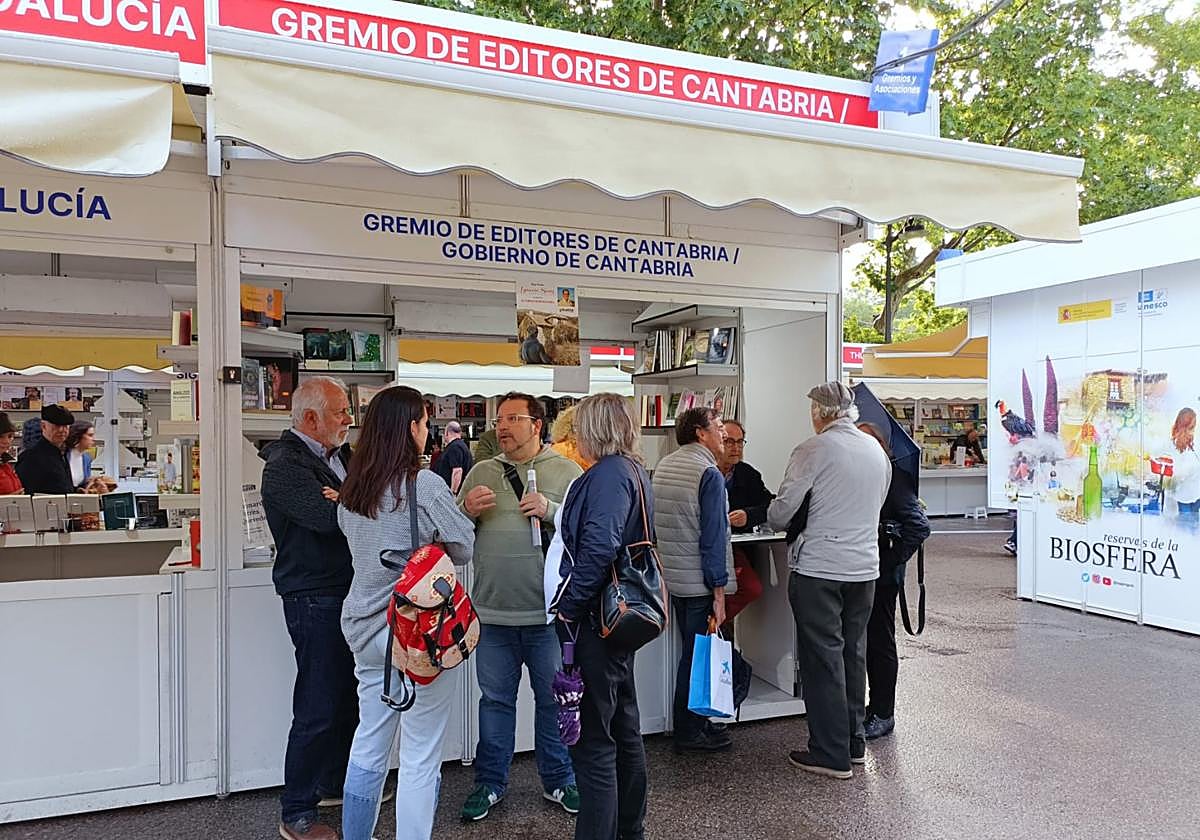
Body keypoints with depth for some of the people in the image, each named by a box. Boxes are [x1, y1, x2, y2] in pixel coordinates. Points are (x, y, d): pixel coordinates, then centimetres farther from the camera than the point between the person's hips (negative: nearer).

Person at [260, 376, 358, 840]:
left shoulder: (342, 456, 12)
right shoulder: (284, 466, -14)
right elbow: (331, 519, -27)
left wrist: (347, 501, -17)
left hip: (347, 593, 8)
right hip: (314, 598, -8)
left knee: (347, 696, 18)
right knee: (317, 707, -2)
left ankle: (336, 783, 37)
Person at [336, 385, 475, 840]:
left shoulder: (351, 490, 4)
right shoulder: (424, 485, -17)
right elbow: (464, 549, -9)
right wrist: (452, 507, 8)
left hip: (366, 629, 8)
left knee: (368, 747, 21)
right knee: (420, 759, 5)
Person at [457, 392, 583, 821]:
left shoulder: (567, 472, -1)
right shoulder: (480, 472, 8)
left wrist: (551, 510, -21)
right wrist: (468, 511, -10)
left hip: (548, 612, -2)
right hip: (492, 611, 2)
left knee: (554, 700, 12)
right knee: (495, 700, 15)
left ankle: (558, 779, 31)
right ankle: (490, 782, 31)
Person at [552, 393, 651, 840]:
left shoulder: (608, 474, -16)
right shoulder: (635, 471, 13)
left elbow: (599, 546, -27)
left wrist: (569, 607, -19)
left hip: (595, 619, -10)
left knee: (593, 740, -1)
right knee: (624, 728, 20)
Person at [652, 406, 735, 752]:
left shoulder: (663, 466, 10)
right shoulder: (708, 474, -16)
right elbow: (713, 538, -19)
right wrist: (719, 590, -16)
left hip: (672, 578, 8)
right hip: (699, 581, -8)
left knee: (691, 652, 19)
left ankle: (694, 722, 30)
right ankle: (689, 732, 15)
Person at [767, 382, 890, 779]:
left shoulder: (813, 450, -12)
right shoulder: (878, 451, 9)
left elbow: (780, 514, -13)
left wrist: (772, 516, 9)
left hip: (819, 568, -7)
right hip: (864, 567, 7)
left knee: (822, 658, 1)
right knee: (853, 654, 16)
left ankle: (831, 754, 7)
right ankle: (854, 742, 27)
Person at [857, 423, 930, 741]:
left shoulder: (893, 478, -14)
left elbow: (919, 526, -19)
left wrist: (893, 562, -17)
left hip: (881, 574, -8)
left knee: (880, 641, 3)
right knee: (865, 640, 15)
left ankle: (883, 714, 15)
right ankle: (875, 706, 29)